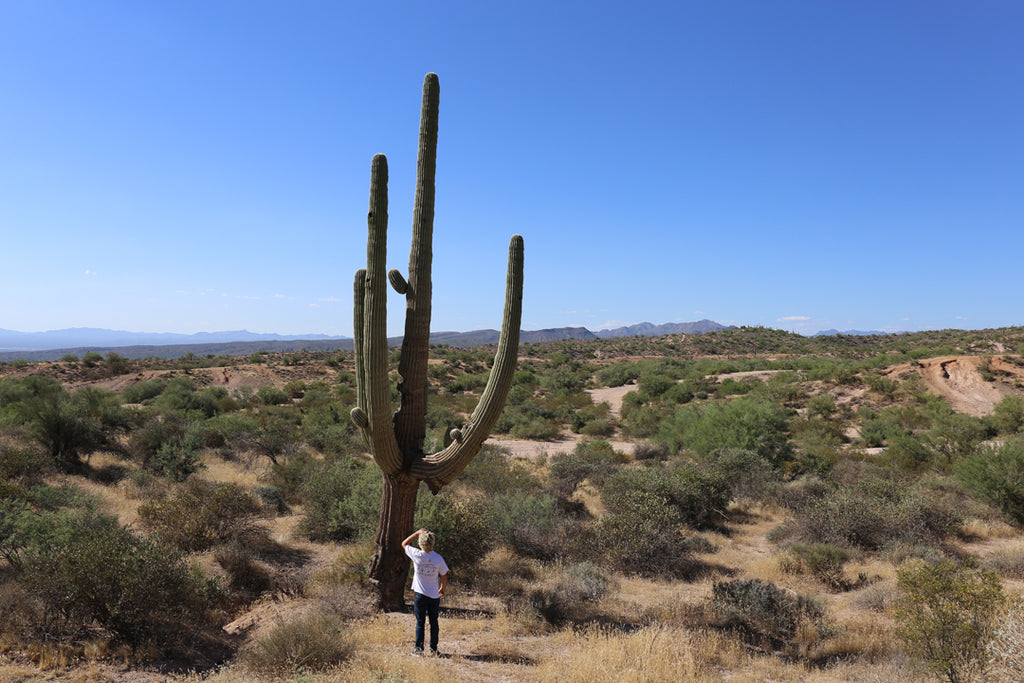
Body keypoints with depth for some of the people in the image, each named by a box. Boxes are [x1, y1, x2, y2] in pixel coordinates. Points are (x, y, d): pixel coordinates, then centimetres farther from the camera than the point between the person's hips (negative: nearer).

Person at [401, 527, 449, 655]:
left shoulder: (416, 555, -10)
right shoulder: (438, 558, -8)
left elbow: (404, 543, 7)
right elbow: (444, 576, 2)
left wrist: (417, 533, 7)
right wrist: (442, 588, 19)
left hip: (420, 594, -1)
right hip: (434, 595, 1)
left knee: (420, 622, 5)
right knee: (434, 621, 10)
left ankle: (419, 647, 5)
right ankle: (434, 648, 15)